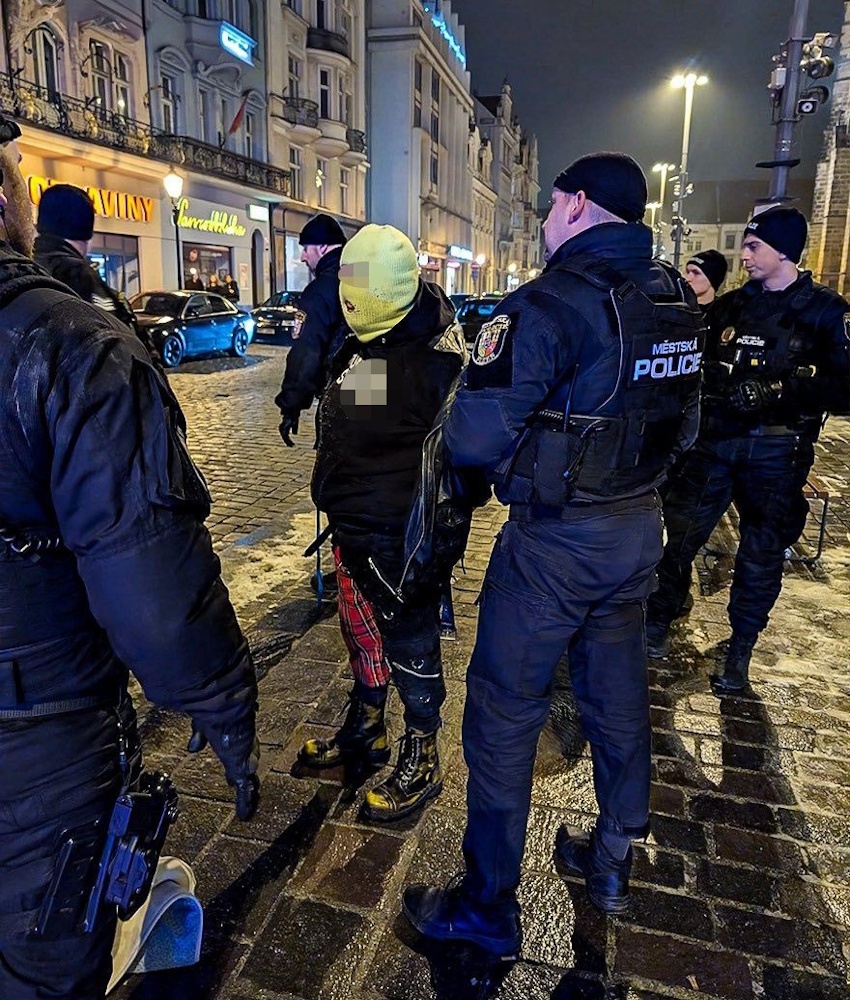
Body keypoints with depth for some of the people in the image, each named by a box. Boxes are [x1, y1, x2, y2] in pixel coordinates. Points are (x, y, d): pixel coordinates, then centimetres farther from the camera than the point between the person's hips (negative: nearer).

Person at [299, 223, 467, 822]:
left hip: (405, 530, -8)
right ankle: (365, 729, 42)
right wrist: (332, 502, 23)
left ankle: (421, 758, 24)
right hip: (353, 524, 8)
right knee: (359, 627, 20)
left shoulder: (437, 352, -15)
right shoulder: (352, 344, 10)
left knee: (410, 640, 5)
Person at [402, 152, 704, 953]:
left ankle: (488, 908, 21)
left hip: (555, 542, -8)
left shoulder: (550, 304, -20)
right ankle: (612, 862, 41)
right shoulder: (677, 300, 5)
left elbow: (472, 441, -24)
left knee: (504, 712, 5)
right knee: (617, 693, 21)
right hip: (638, 527, 8)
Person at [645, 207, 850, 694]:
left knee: (762, 556, 8)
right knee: (681, 536, 6)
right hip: (713, 441, 3)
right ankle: (659, 621, 24)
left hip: (775, 453, -3)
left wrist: (776, 389, -23)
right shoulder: (732, 305, 9)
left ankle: (740, 652, 24)